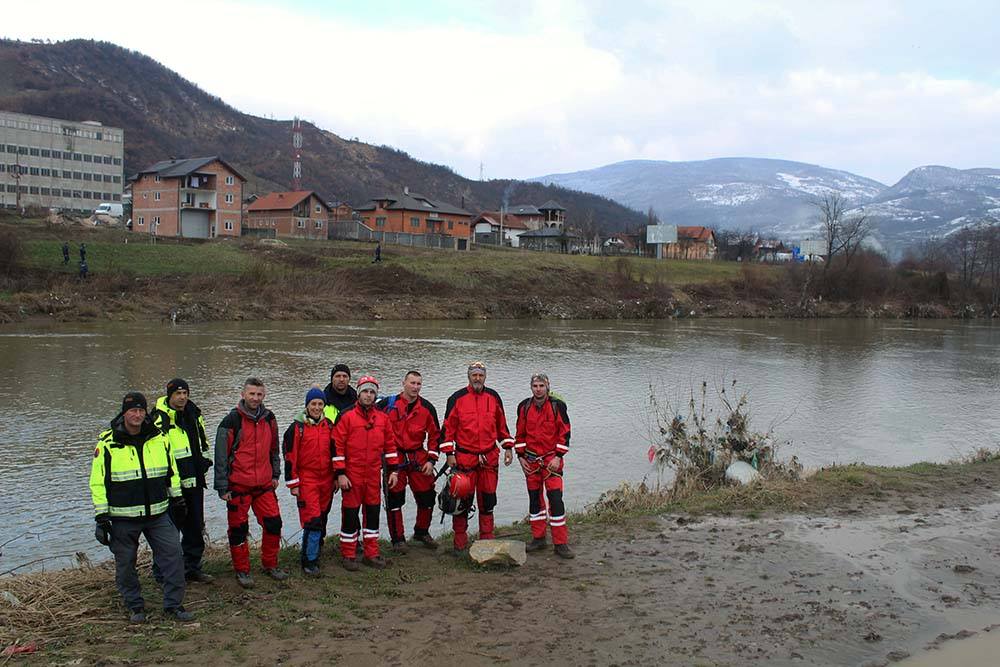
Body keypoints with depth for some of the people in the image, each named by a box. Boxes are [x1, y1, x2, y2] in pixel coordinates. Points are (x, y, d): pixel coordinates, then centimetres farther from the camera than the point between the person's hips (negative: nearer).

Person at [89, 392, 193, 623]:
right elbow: (98, 482, -3)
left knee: (173, 555, -2)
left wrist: (177, 498, 22)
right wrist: (101, 516, -6)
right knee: (125, 564, 7)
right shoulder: (107, 443, -6)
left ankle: (173, 604, 10)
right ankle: (135, 606, 26)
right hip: (123, 518, -2)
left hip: (158, 514, 3)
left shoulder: (159, 439, 4)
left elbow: (171, 470, 19)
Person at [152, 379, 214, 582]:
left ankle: (192, 568, 26)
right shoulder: (160, 418, -12)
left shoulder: (194, 415, 11)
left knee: (195, 527, 14)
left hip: (193, 482, 7)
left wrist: (204, 459, 12)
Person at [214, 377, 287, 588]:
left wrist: (275, 474, 15)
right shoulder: (232, 421, -10)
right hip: (238, 486, -4)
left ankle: (270, 565, 22)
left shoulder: (269, 418, 6)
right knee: (238, 529, 5)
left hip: (264, 484, 5)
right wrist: (222, 487, -9)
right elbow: (221, 455, -8)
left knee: (273, 523, 5)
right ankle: (242, 571, 18)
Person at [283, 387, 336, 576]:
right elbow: (290, 456, -6)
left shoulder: (329, 426, 8)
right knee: (312, 520, -12)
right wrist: (293, 484, -8)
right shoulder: (297, 427, -5)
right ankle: (309, 560, -5)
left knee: (322, 518, 14)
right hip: (306, 480, -5)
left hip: (326, 480, 5)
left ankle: (316, 550, 31)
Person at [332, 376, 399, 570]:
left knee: (373, 512, 10)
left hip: (374, 475, 4)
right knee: (350, 514, 3)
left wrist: (393, 470, 9)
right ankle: (349, 556, 14)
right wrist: (340, 474, -11)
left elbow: (390, 445, 13)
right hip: (352, 475, -4)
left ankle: (371, 554, 21)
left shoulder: (382, 418, 7)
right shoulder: (346, 416, -6)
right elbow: (337, 446, -8)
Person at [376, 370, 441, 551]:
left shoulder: (427, 408, 2)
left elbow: (435, 434, 8)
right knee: (394, 499, 0)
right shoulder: (388, 404, -5)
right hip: (394, 458, -3)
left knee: (427, 497, 6)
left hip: (419, 458, 3)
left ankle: (422, 532, 29)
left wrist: (431, 460, 2)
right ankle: (398, 539, 14)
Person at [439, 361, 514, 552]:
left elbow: (501, 424, 16)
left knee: (488, 498, 8)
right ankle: (460, 542, 11)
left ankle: (487, 539, 20)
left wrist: (507, 447, 12)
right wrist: (449, 454, -5)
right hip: (464, 457, -3)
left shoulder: (493, 397, 8)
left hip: (489, 457, 3)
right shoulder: (458, 398, -2)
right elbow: (448, 427, -1)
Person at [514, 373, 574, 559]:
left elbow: (564, 432, -4)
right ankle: (538, 538, 21)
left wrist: (558, 457, -10)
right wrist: (521, 457, 5)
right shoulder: (524, 407, 4)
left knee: (555, 497, -9)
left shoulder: (557, 406, -5)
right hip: (531, 460, 4)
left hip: (551, 459, -3)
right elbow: (520, 434, 11)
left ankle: (561, 543, -4)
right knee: (534, 497, 9)